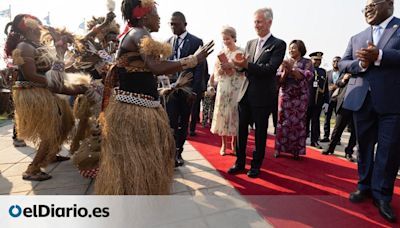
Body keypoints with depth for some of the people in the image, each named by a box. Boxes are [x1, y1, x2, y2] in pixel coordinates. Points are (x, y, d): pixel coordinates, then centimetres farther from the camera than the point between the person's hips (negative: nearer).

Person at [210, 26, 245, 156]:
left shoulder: (241, 52, 2)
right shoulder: (221, 53, 12)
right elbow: (216, 71, 11)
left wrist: (232, 66, -16)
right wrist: (221, 69, -9)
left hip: (236, 88, -2)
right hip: (223, 87, 3)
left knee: (235, 114, 0)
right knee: (223, 113, 2)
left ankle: (234, 143, 15)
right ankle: (223, 144, 13)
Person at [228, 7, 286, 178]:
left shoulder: (278, 44, -4)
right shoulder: (250, 44, 13)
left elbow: (270, 69, -17)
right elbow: (245, 67, 9)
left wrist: (247, 64, -26)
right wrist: (239, 64, -13)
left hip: (262, 96, -5)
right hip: (245, 93, 5)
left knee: (260, 132, 7)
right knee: (241, 130, 9)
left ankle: (256, 165, 22)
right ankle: (240, 162, 23)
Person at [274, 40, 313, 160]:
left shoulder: (307, 62, 5)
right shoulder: (285, 62, 10)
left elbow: (306, 77, -12)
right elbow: (279, 80, 3)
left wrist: (292, 69, -18)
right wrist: (285, 71, -15)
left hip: (300, 97, -1)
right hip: (285, 95, 1)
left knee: (298, 122, 0)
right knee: (283, 121, 0)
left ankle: (296, 150, 7)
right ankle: (279, 148, 7)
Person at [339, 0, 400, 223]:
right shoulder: (356, 38, 16)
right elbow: (343, 63, 8)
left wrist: (379, 56, -18)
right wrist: (360, 63, -10)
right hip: (362, 100, 4)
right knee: (364, 146, 12)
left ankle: (381, 195, 15)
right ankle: (365, 186, 27)